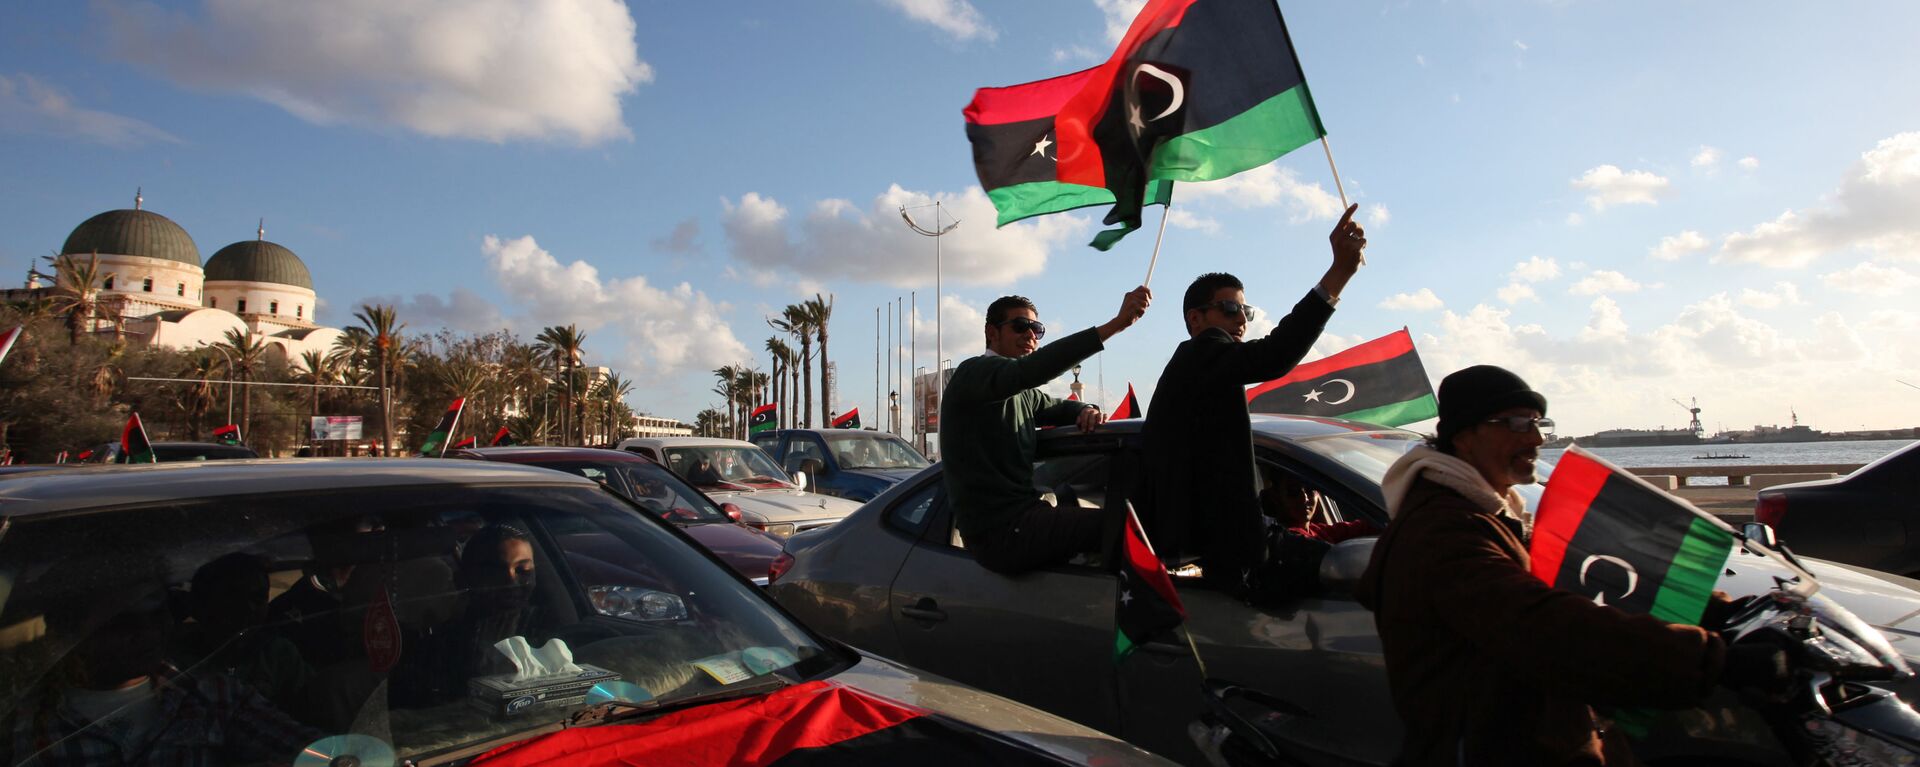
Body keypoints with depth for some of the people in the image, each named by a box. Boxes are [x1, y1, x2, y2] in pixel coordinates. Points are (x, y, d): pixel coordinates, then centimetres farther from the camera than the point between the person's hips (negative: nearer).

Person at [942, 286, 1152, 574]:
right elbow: (1027, 370, -29)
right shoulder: (973, 372, -9)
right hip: (1000, 532, -10)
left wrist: (1087, 410, 3)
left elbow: (1060, 407, 32)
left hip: (1021, 516, 10)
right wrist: (1115, 324, -36)